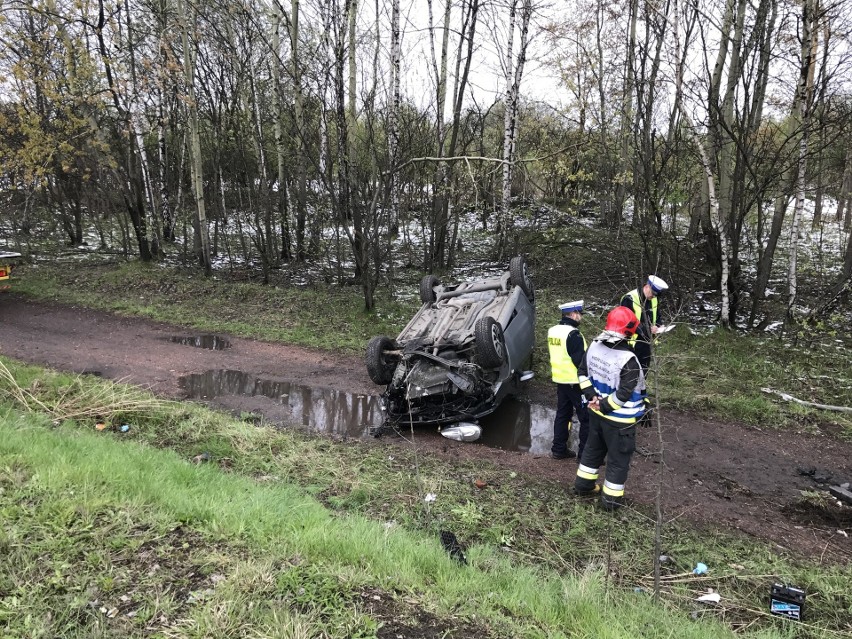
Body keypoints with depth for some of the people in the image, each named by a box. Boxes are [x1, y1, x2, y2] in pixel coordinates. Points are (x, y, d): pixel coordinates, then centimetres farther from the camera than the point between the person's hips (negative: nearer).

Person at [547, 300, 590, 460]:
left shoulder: (553, 331, 8)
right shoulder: (573, 334, -20)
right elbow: (581, 360, -22)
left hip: (560, 380, 9)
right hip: (576, 382, -9)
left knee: (562, 414, 17)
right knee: (586, 418, 0)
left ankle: (558, 449, 23)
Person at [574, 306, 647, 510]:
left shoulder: (594, 346, -4)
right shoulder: (628, 359, -28)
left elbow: (583, 372, 5)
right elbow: (624, 393, -27)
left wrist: (591, 395, 1)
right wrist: (606, 406, -14)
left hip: (595, 411, 7)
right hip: (619, 419, -7)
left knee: (593, 448, 26)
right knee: (618, 458, 11)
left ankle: (584, 484, 39)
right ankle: (611, 498, 24)